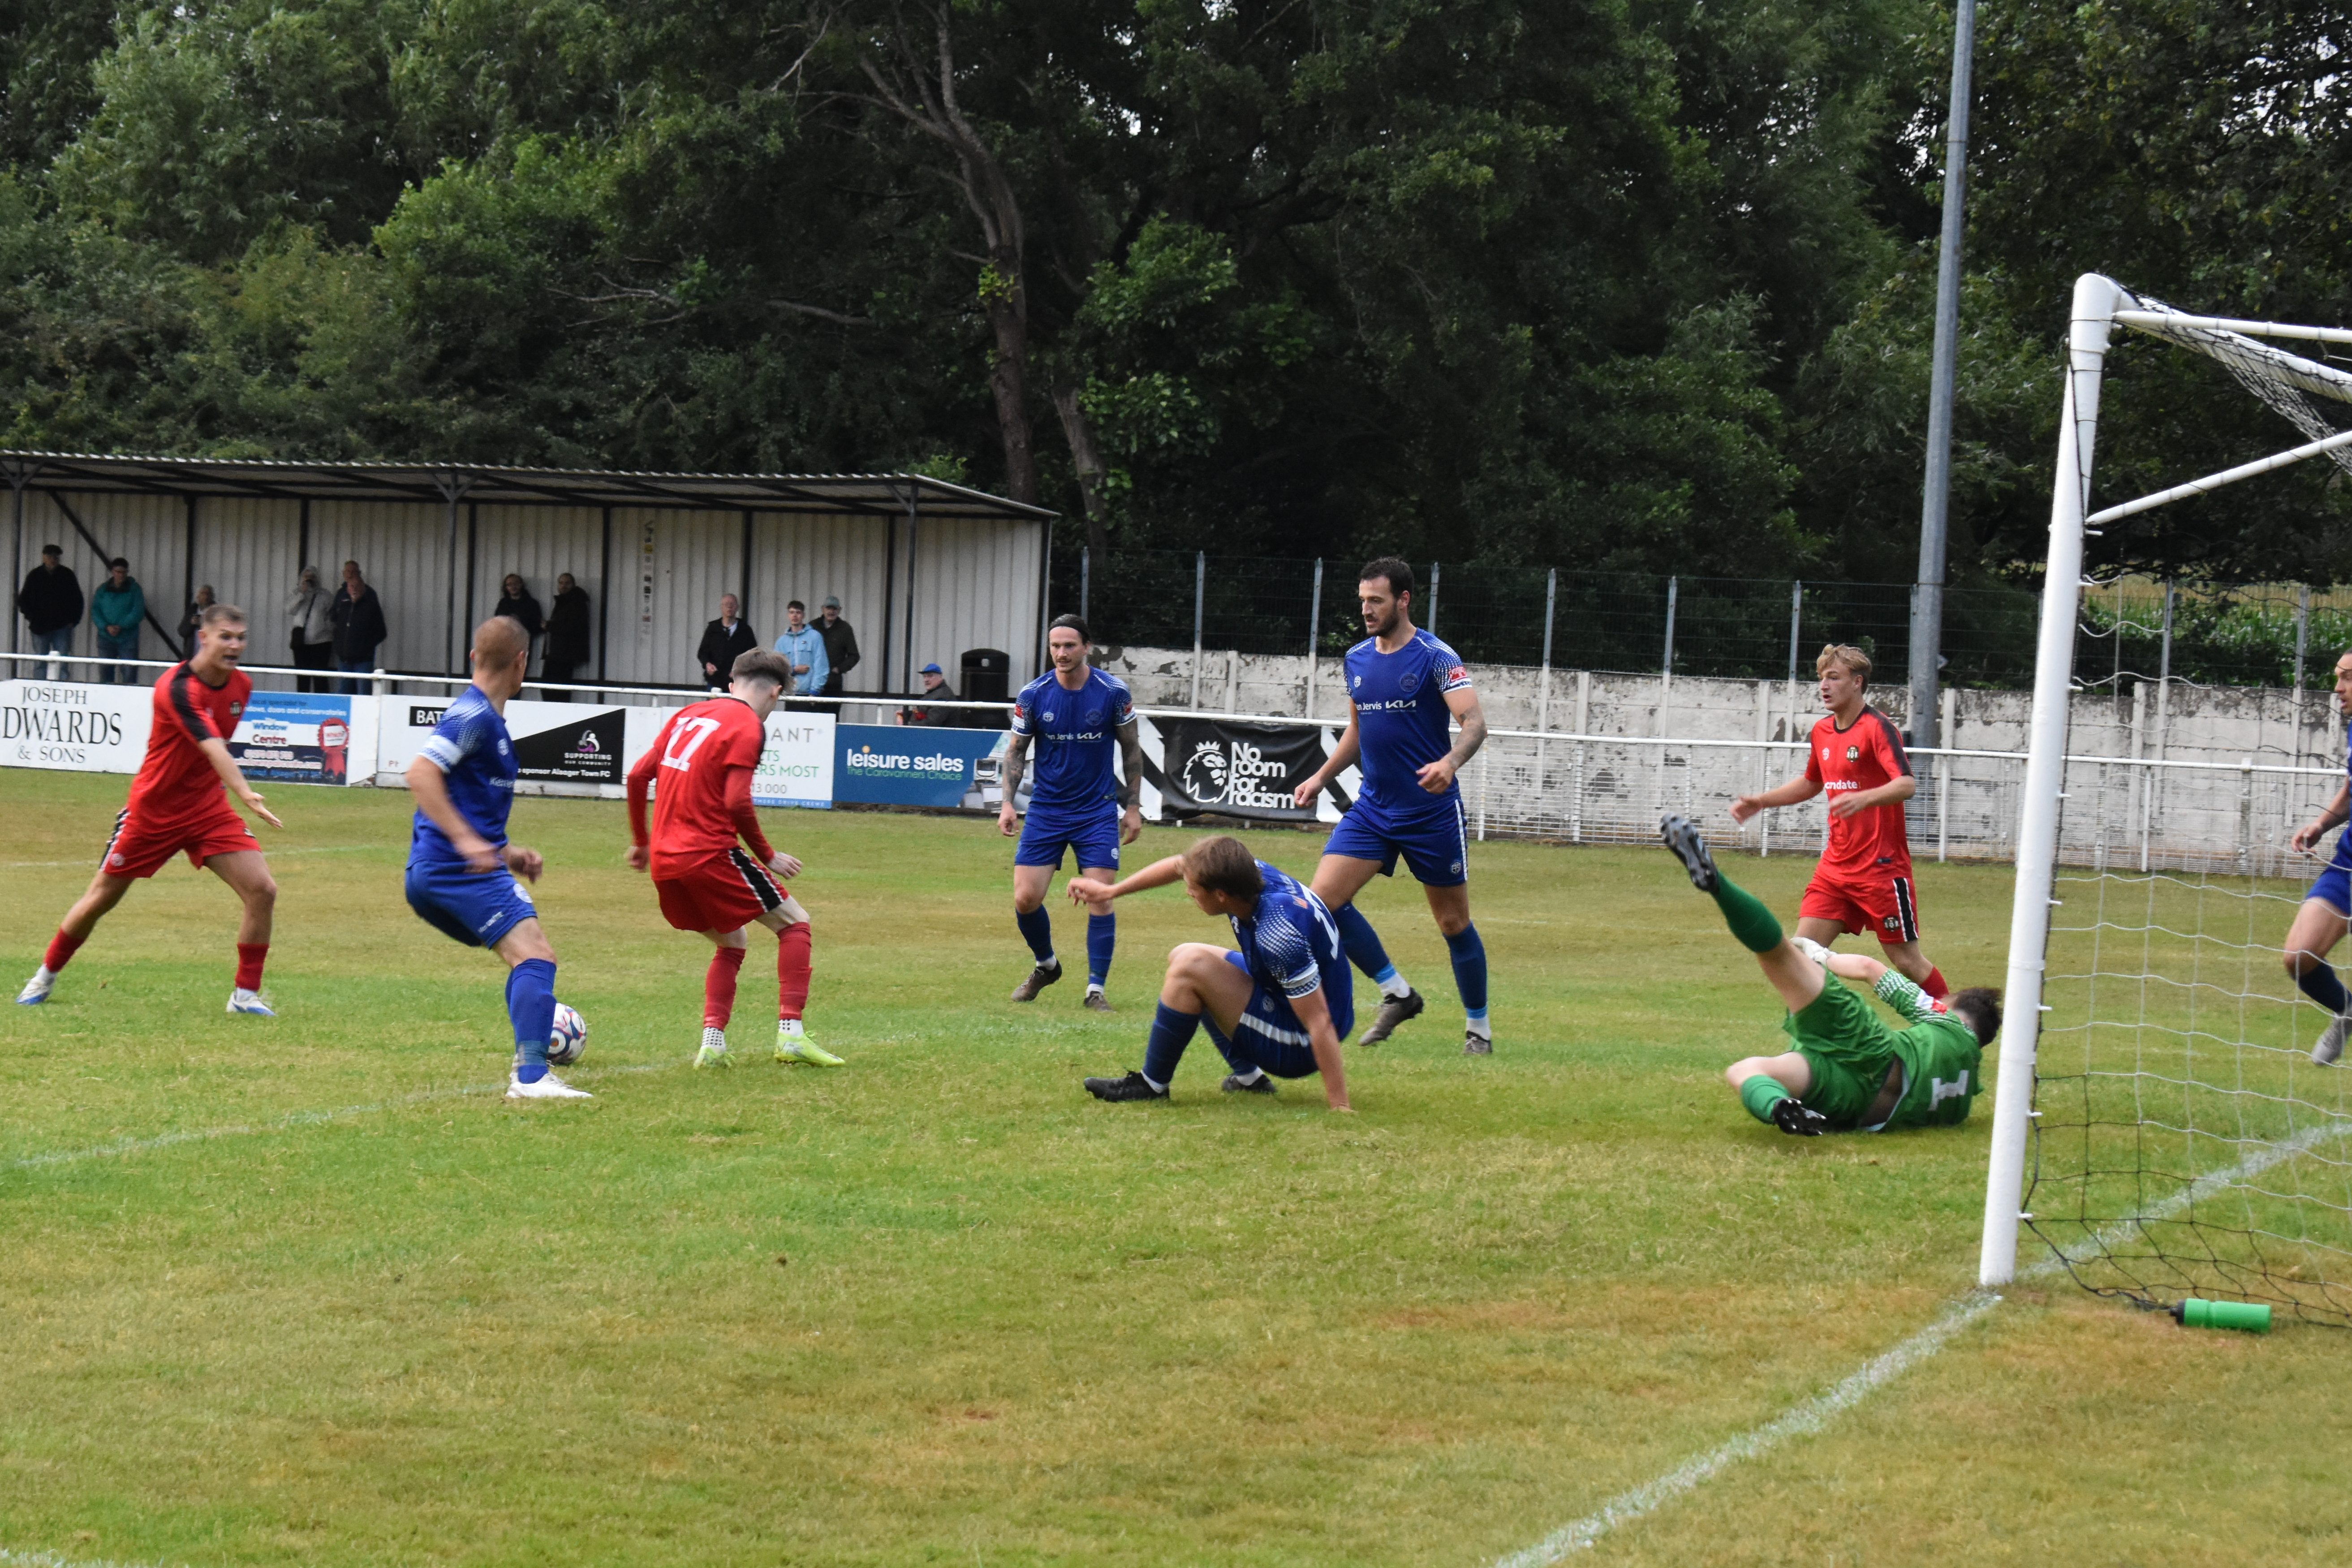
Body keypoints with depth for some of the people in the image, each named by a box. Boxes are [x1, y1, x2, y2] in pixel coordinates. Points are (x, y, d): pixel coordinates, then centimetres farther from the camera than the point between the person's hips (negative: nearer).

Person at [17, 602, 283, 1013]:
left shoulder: (241, 685, -3)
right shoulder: (178, 688, -27)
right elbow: (212, 748, -42)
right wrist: (245, 794, -54)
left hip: (208, 809, 5)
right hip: (153, 810, -5)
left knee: (262, 890, -12)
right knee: (101, 898, 8)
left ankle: (246, 993, 0)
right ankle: (47, 975, 32)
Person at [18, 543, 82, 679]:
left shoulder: (67, 575, 5)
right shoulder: (35, 576, 5)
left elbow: (77, 600, 9)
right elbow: (23, 600, 11)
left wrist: (73, 620, 0)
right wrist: (30, 617, -2)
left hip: (62, 626, -1)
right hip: (40, 627, 1)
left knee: (62, 663, -6)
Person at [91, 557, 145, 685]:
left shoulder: (134, 589, 3)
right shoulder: (103, 590, 10)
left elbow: (138, 612, -5)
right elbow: (95, 611, 4)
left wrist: (120, 626, -15)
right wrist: (107, 627, -13)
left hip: (127, 639, -3)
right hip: (106, 638, 3)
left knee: (129, 676, -9)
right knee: (105, 673, 3)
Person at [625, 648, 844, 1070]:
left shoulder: (688, 715, 16)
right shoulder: (749, 726, -7)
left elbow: (637, 777, 14)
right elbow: (737, 802, -16)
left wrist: (641, 841, 24)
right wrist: (768, 857, -4)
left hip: (663, 862, 7)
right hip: (709, 855, -7)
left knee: (732, 943, 22)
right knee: (795, 924, 5)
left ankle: (712, 1043, 6)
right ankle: (790, 1034, -7)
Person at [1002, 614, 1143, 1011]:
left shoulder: (1114, 692, -9)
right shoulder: (1033, 695, -7)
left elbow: (1131, 748, 3)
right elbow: (1016, 751, 3)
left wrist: (1133, 807, 2)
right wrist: (1008, 803, -8)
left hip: (1098, 812, -1)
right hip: (1045, 810, 1)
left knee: (1100, 898, -10)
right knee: (1026, 899, -4)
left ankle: (1096, 989, 2)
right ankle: (1046, 966, 24)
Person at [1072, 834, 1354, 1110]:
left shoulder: (1280, 936, -35)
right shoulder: (1251, 873, -11)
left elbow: (1320, 1021, -33)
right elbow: (1180, 865, 9)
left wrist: (1339, 1104, -32)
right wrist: (1112, 890, 17)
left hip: (1297, 1050, -9)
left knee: (1191, 964, -21)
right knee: (1182, 957, 23)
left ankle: (1151, 1085, -4)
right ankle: (1248, 1076, 18)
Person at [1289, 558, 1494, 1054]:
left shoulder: (1436, 657, -12)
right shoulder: (1357, 659, 8)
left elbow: (1475, 723, -21)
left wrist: (1450, 762, -40)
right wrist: (1321, 778, 13)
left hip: (1432, 812, -6)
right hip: (1372, 808, 6)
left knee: (1453, 922, 4)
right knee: (1323, 898, -10)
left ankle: (1478, 1025, 23)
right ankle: (1397, 994, 5)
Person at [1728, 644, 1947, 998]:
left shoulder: (1877, 728, -13)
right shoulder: (1822, 731, 10)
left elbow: (1907, 785, -26)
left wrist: (1864, 799, -44)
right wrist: (1760, 802, 20)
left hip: (1882, 868, -7)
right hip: (1836, 865, 7)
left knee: (1906, 959, 0)